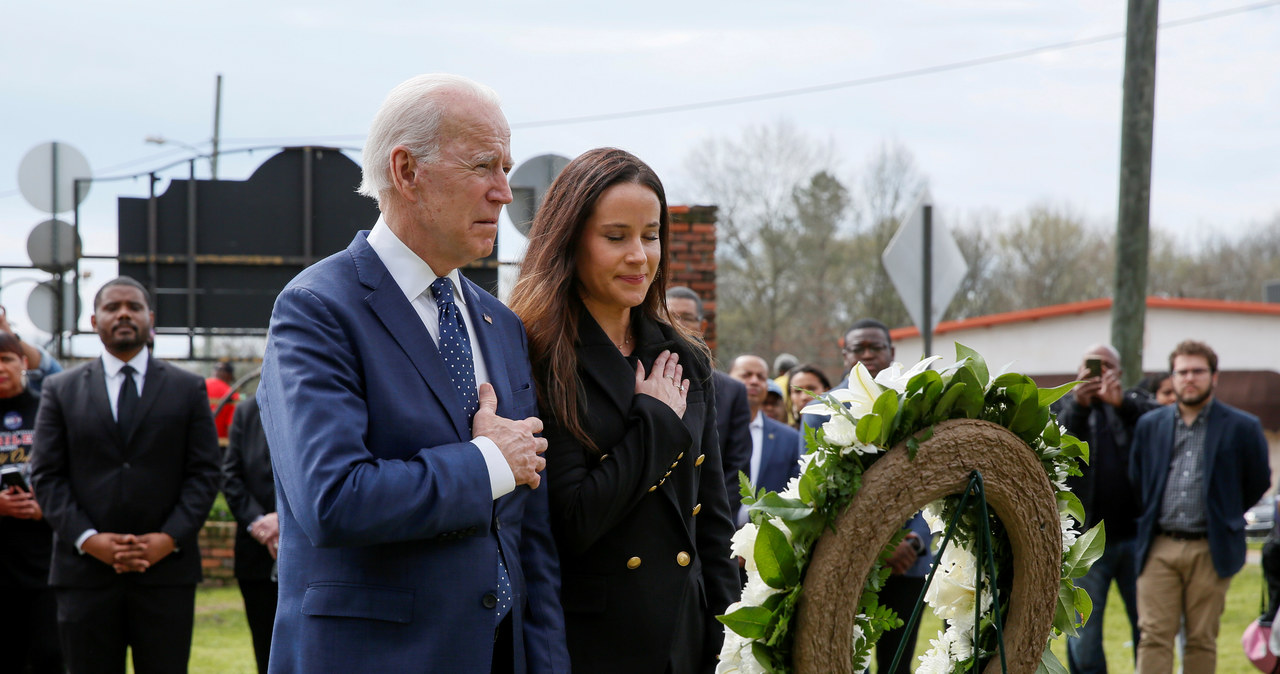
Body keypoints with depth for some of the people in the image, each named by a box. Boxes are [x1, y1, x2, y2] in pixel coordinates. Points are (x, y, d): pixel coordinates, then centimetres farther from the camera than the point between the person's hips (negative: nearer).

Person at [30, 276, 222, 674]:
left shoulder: (188, 389, 10)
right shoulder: (61, 391, 10)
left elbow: (204, 473, 5)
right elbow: (46, 476, 4)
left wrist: (170, 538, -10)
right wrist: (87, 539, -10)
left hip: (167, 568, 0)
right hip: (85, 572, 0)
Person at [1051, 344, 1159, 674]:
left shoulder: (1135, 403, 11)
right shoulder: (1063, 408, 10)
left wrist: (1122, 403, -27)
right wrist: (1078, 406, -23)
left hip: (1135, 535, 1)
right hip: (1085, 540, 0)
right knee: (1084, 633, 2)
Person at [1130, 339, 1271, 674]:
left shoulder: (1241, 427, 1)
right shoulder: (1150, 425, 10)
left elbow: (1258, 482, 10)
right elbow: (1136, 480, 20)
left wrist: (1225, 515, 13)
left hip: (1211, 552, -2)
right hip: (1159, 549, 2)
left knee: (1202, 641, 2)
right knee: (1154, 636, -5)